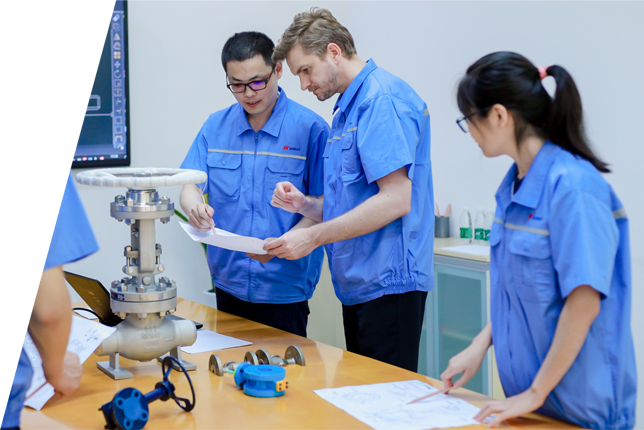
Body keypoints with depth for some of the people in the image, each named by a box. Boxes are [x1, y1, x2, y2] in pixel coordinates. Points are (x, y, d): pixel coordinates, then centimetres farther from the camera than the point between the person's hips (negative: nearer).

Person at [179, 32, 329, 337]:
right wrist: (194, 206, -20)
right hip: (228, 283, 4)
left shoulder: (310, 128, -7)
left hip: (284, 286, -4)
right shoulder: (215, 126, 7)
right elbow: (190, 186, 5)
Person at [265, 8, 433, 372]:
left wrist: (314, 237, -18)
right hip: (360, 284, 10)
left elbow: (395, 200, -22)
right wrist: (304, 204, 4)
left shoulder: (383, 98, -13)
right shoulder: (349, 108, 19)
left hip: (387, 283, -10)